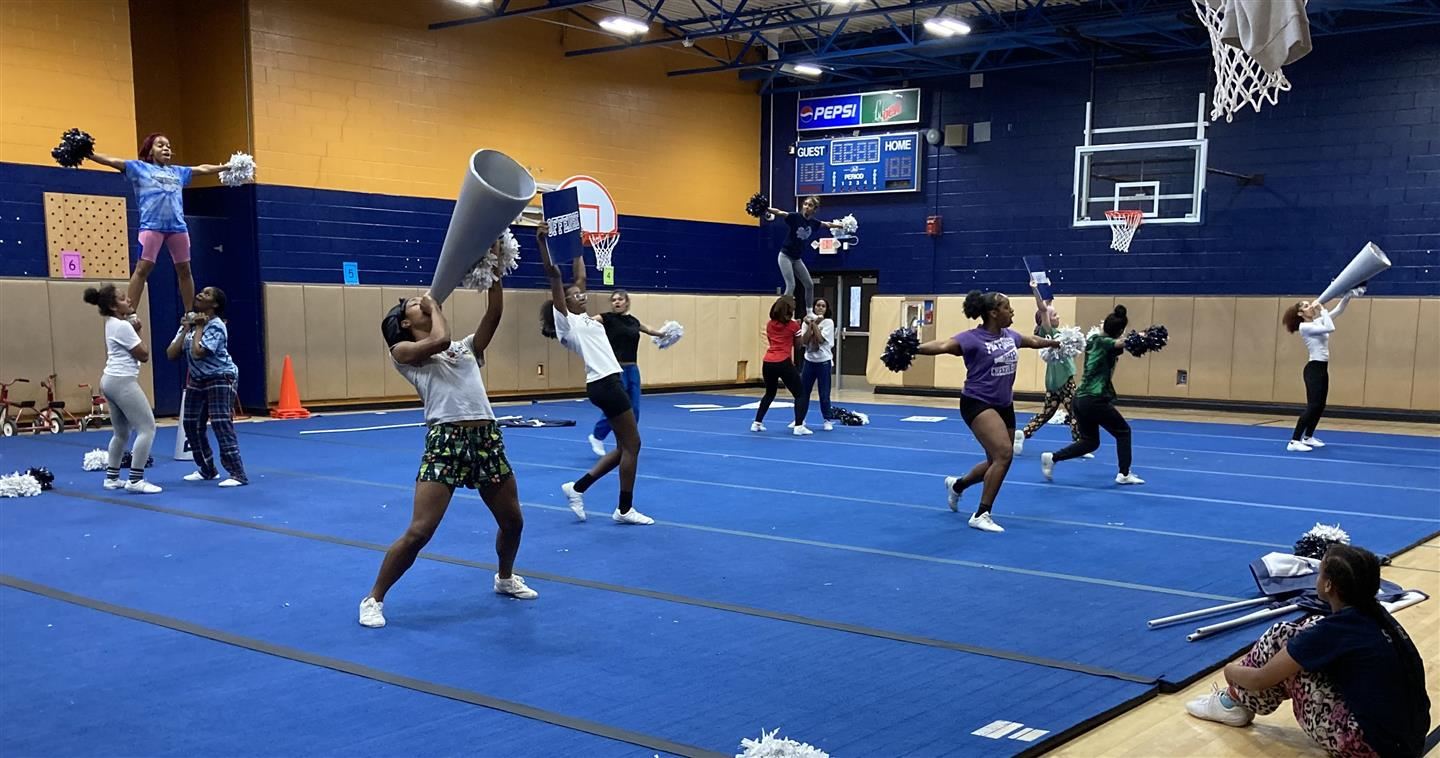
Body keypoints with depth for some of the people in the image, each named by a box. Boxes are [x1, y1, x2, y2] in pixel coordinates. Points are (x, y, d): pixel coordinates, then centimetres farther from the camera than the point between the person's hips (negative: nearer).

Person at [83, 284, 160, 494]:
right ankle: (135, 481, -8)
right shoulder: (123, 326, -16)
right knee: (147, 428, -6)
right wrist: (138, 332, -2)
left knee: (121, 432, 19)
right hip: (122, 382, -11)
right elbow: (144, 355, -13)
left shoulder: (113, 322, 11)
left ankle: (112, 477, 24)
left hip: (111, 381, 11)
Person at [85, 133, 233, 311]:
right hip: (151, 226, -4)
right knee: (142, 269, -10)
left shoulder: (178, 171, 22)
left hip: (178, 226, 5)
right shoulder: (140, 168, 10)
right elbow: (112, 161, 3)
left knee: (184, 270, 9)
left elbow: (203, 169, 31)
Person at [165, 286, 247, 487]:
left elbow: (198, 353, -30)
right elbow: (171, 354, -1)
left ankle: (238, 475, -16)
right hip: (197, 380, 9)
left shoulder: (216, 326, -17)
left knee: (221, 425, -16)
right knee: (191, 425, 10)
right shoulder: (190, 322, 6)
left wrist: (199, 328, -18)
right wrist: (186, 329, -8)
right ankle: (207, 470, 25)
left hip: (221, 378, -8)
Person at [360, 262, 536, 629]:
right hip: (445, 440, -5)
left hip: (487, 439, 6)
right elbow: (439, 341, -14)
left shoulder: (465, 347, 20)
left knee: (512, 521, 16)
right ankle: (373, 599, 8)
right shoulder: (403, 350, 5)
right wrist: (434, 306, 2)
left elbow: (495, 313, 10)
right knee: (418, 532, -9)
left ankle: (505, 578, 43)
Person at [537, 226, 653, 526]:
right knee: (631, 445, -2)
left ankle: (577, 487, 16)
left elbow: (580, 277, 26)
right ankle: (625, 509, 7)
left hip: (609, 383, 10)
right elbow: (553, 276, -12)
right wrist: (543, 242, -17)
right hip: (604, 384, -10)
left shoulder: (582, 319, 18)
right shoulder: (566, 322, -4)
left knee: (625, 447, 12)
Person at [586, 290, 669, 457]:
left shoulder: (633, 320, 11)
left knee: (633, 410, 4)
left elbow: (647, 329, 31)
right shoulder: (608, 318, -5)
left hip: (633, 369, 6)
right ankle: (597, 437, 15)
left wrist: (663, 334, 44)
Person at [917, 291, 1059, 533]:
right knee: (1003, 453, -23)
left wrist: (1058, 342, 43)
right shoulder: (973, 339, -17)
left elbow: (1034, 341, 28)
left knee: (998, 461, 13)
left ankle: (957, 485, 42)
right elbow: (943, 345, -32)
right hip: (977, 403, -8)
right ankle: (981, 515, -12)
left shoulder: (1010, 336, 7)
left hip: (1004, 405, 8)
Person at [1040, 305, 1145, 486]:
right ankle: (1124, 474, 11)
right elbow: (1123, 342, -33)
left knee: (1090, 441, 17)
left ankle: (1052, 458, 6)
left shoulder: (1093, 339, 11)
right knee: (1123, 431, 11)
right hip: (1095, 400, -8)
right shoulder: (1105, 343, -11)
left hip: (1080, 399, 8)